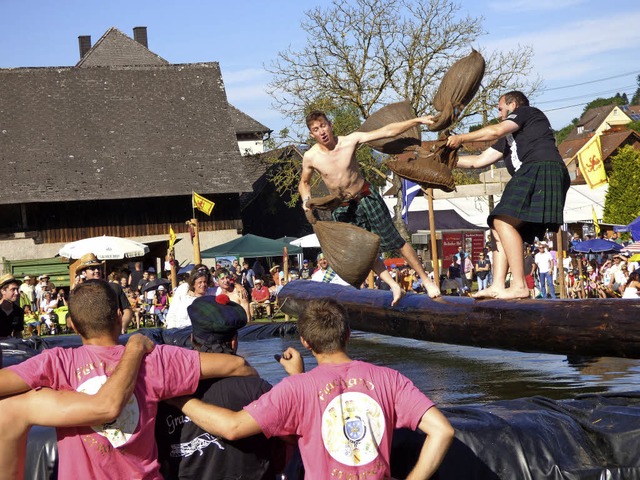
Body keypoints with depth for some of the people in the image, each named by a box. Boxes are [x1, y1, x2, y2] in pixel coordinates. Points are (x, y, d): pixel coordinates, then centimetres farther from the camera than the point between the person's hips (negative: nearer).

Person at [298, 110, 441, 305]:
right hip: (343, 208, 2)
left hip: (366, 197, -2)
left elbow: (387, 131, -18)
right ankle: (394, 286, 17)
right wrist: (306, 200, -15)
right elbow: (304, 182, 6)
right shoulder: (310, 157, -14)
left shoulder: (350, 140, -18)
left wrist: (417, 120, -23)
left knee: (395, 241, 3)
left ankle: (426, 279, 13)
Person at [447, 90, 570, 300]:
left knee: (503, 221, -21)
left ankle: (519, 286, -29)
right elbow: (480, 160, 35)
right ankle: (498, 286, -8)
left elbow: (495, 131, -4)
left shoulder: (526, 112, 11)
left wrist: (461, 138, 6)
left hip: (542, 171, -10)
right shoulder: (509, 137, 35)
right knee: (499, 226, 4)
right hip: (528, 179, 10)